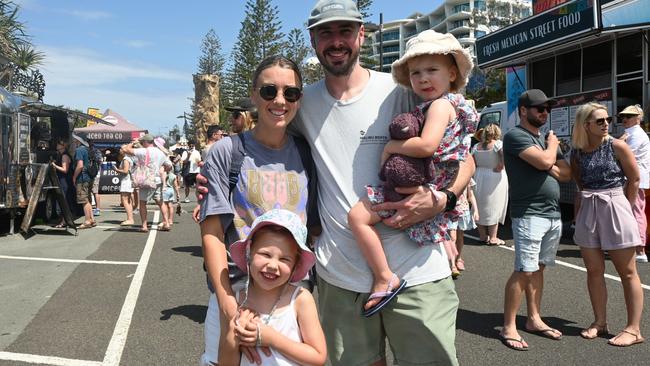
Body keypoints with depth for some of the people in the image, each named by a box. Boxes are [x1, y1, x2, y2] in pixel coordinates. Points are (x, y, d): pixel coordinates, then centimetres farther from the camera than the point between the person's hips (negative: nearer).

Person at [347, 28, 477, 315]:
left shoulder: (440, 104, -15)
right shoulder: (455, 105, 15)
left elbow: (427, 145, -31)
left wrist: (391, 146, -16)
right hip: (440, 191, 10)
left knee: (358, 215, -17)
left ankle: (385, 279, -15)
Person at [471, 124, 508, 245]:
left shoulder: (476, 146, 5)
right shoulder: (498, 144, -11)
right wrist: (500, 166, -13)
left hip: (479, 177, 5)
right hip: (495, 178, -4)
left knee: (480, 207, 13)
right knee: (494, 208, 4)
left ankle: (482, 236, 21)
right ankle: (492, 238, 8)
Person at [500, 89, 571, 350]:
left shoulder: (546, 138, 19)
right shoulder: (515, 136, -7)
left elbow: (566, 174, 14)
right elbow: (544, 161, -20)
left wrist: (547, 166, -4)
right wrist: (553, 144, 0)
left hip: (553, 214, 8)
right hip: (529, 214, -8)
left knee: (538, 269, 13)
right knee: (524, 271, -9)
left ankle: (534, 320, 21)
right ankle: (508, 328, -2)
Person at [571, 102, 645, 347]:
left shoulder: (616, 146, -5)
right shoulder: (577, 153, 5)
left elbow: (634, 179, 0)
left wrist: (623, 206, 2)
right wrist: (579, 213, 8)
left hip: (614, 209, -4)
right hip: (587, 212, 4)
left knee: (627, 272, 2)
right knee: (594, 270, 8)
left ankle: (634, 329, 8)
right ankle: (600, 322, 19)